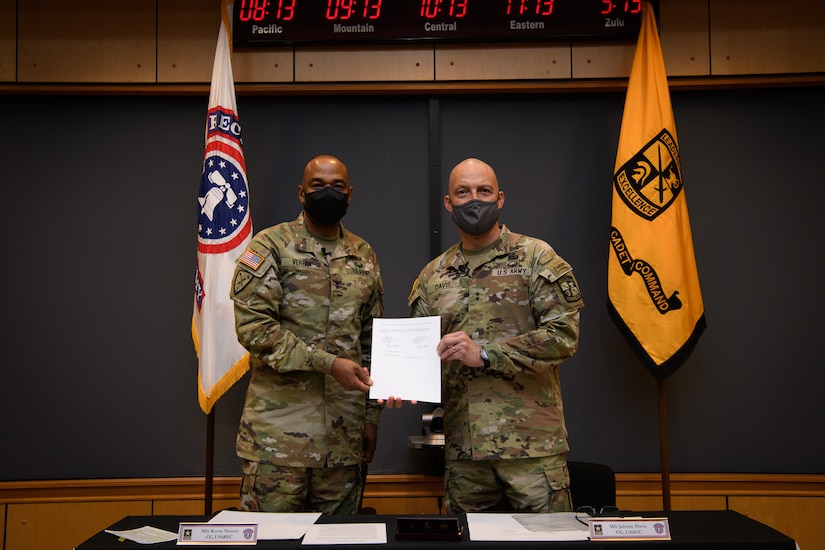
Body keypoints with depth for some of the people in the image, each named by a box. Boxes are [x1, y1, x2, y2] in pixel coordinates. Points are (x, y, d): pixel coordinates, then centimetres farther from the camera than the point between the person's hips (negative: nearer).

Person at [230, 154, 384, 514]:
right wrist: (328, 363, -19)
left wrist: (372, 416, 12)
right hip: (279, 430, -4)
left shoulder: (363, 256, 12)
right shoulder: (271, 246, -3)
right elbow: (252, 326, -13)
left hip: (345, 430, 5)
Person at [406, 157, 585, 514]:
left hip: (532, 442, -3)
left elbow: (564, 334, -10)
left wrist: (485, 354, -16)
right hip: (463, 446, 4)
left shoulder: (536, 258, -1)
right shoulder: (433, 275, 12)